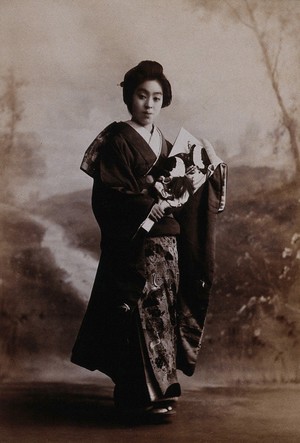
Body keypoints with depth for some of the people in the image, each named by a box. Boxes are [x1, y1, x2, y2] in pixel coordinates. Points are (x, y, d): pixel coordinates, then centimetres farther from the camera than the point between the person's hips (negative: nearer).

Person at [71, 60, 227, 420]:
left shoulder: (164, 144, 15)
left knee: (163, 312, 9)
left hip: (166, 245, 7)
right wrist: (146, 206, -24)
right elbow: (108, 195, -14)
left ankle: (159, 386, 19)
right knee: (141, 313, -6)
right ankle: (145, 393, 3)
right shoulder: (116, 140, -6)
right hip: (132, 245, -7)